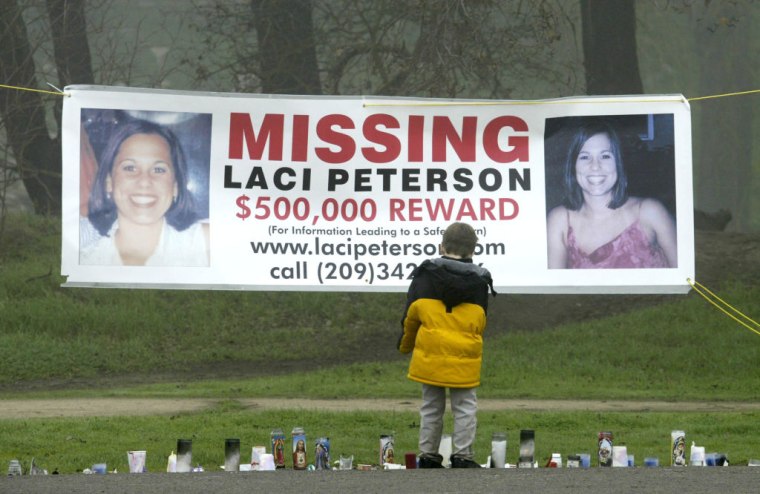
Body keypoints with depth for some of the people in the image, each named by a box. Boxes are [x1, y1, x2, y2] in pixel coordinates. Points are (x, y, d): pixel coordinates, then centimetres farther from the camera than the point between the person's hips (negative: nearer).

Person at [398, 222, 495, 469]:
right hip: (464, 356, -1)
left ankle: (428, 455, 12)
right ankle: (462, 456, 2)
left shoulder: (425, 275, 0)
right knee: (465, 406, 6)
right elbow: (480, 321, 12)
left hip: (430, 353, 1)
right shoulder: (480, 281, 3)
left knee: (431, 405, 10)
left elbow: (411, 314, 5)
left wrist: (406, 344, 21)